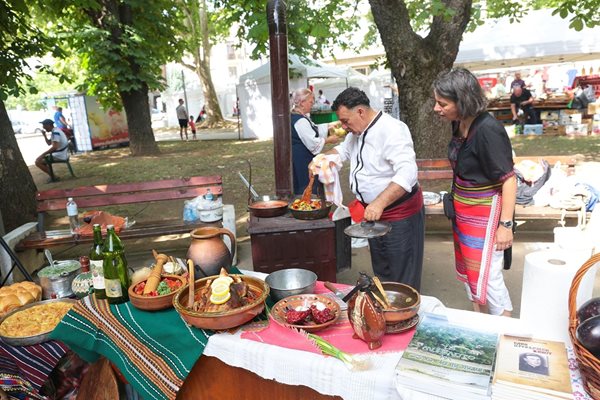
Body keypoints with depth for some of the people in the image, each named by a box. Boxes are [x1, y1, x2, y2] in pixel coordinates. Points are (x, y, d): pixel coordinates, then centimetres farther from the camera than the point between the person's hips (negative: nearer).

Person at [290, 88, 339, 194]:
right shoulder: (300, 120, -20)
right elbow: (313, 143, -20)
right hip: (302, 162, -10)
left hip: (298, 161, 10)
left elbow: (315, 129, 21)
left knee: (300, 191, 16)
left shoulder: (294, 117, 12)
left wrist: (333, 125, 17)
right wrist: (329, 139, -5)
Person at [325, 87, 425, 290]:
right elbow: (344, 150, 21)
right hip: (374, 212, 9)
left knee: (402, 278, 4)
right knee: (381, 274, 23)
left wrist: (380, 203, -42)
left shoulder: (391, 130, -25)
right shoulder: (358, 131, 4)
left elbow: (407, 172, -34)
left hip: (399, 214, -9)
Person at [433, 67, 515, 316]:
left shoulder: (488, 130, -23)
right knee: (468, 272, 19)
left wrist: (505, 224, -19)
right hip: (462, 210, 8)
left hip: (485, 213, -8)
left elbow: (509, 180, -20)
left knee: (486, 277, 0)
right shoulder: (458, 124, -1)